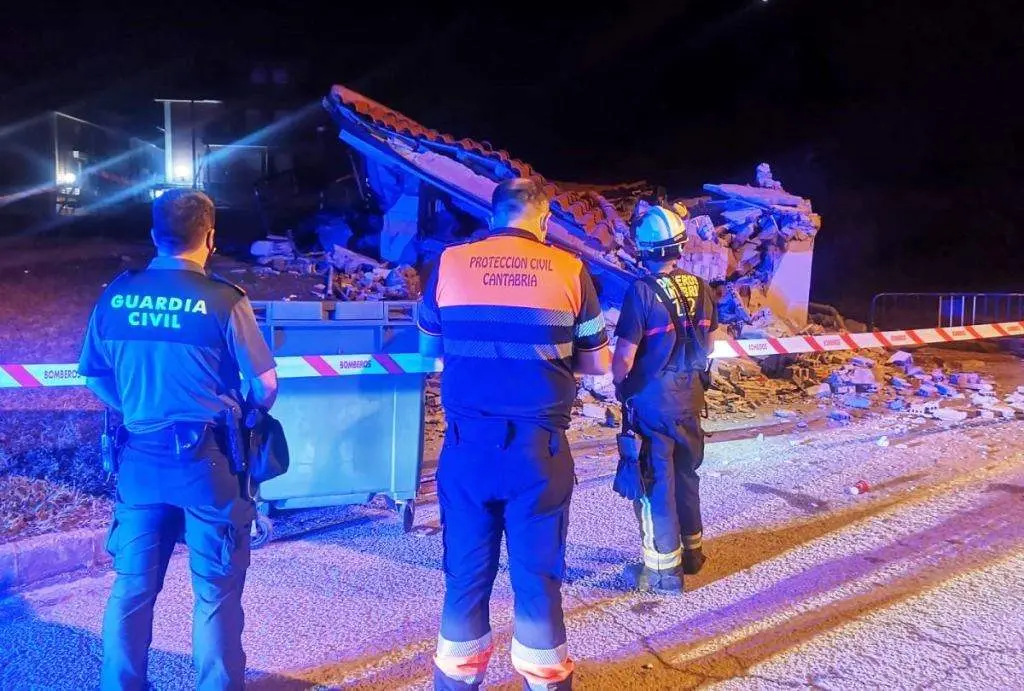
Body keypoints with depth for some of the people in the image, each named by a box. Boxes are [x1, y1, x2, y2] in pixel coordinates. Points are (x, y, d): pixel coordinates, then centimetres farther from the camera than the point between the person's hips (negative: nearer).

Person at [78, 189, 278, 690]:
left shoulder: (116, 295, -1)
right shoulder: (224, 301, -14)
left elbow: (94, 376, 10)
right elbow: (266, 386, -8)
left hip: (140, 457, 5)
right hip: (208, 461, -4)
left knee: (132, 584, 18)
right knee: (215, 593, 10)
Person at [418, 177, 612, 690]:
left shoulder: (450, 263, 2)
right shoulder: (569, 270, -2)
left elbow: (429, 348, 15)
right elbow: (599, 364, 5)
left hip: (467, 445, 2)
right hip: (539, 448, -1)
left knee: (466, 571, 14)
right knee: (538, 572, 13)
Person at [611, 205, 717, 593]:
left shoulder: (642, 292, -19)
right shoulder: (699, 288, 0)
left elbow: (625, 354, -18)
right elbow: (707, 345, 10)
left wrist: (619, 386, -1)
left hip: (651, 400, -6)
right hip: (690, 398, 6)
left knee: (656, 480, 4)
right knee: (686, 473, 20)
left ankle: (663, 568, 12)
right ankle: (691, 549, 35)